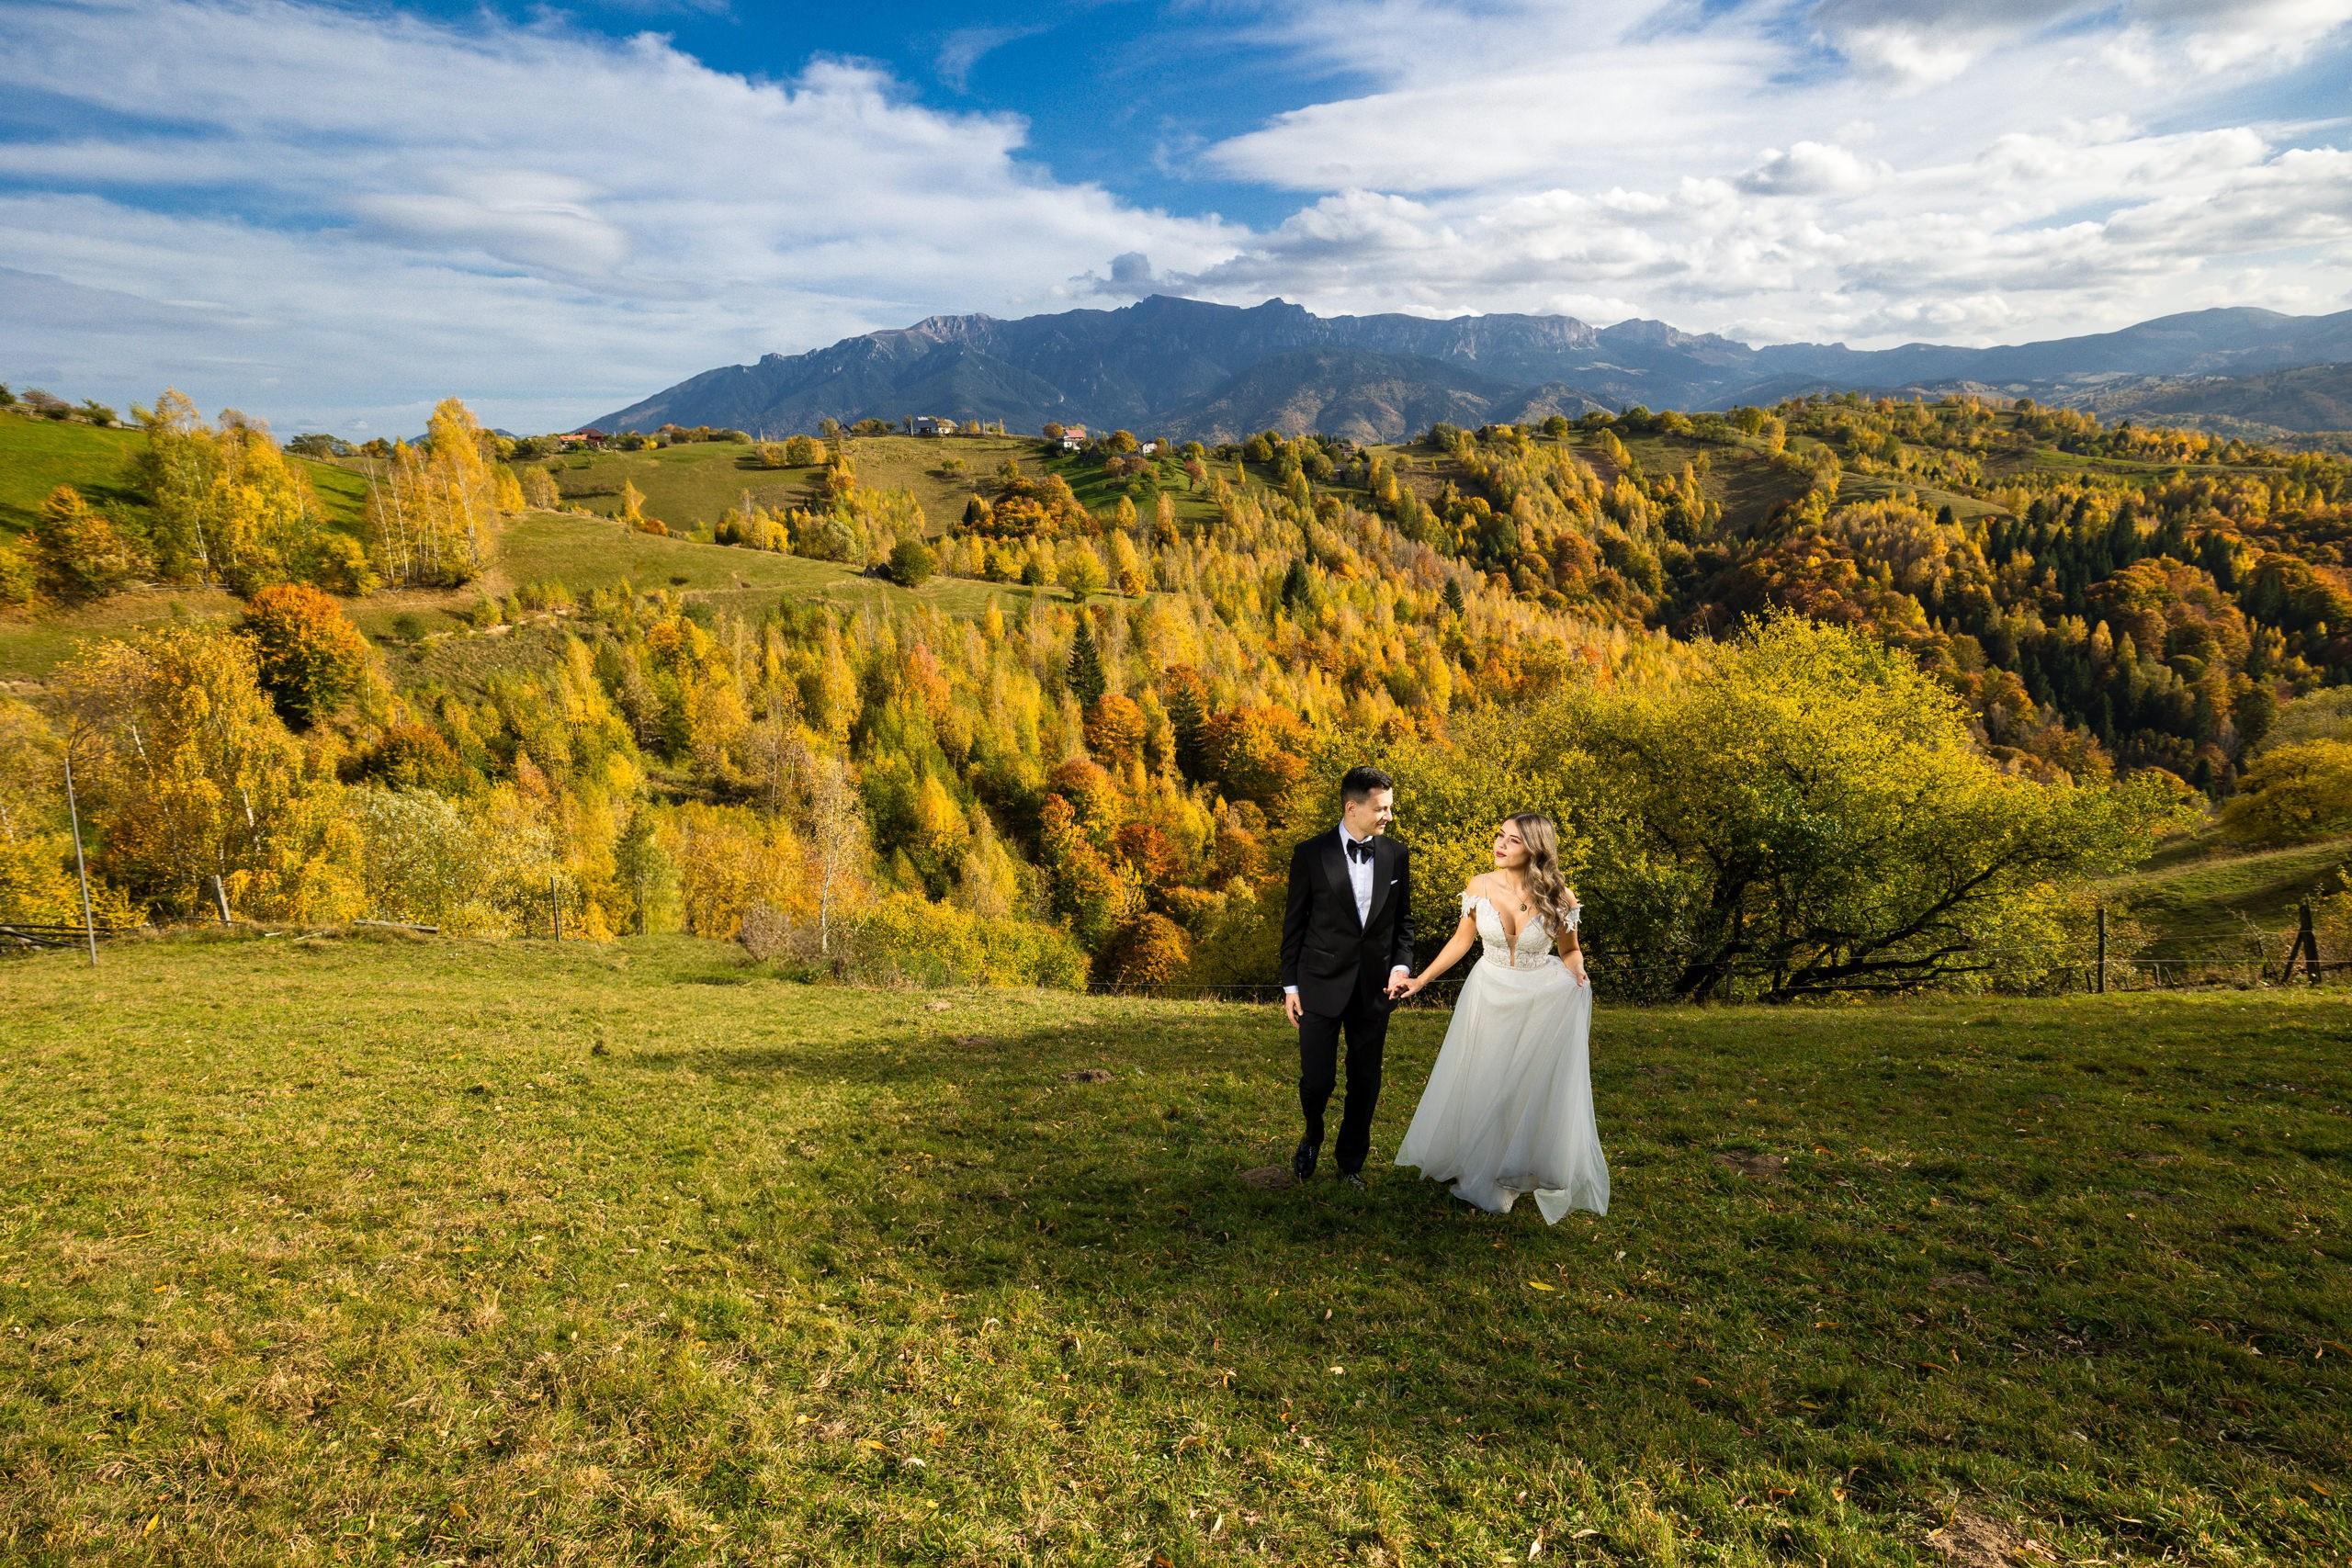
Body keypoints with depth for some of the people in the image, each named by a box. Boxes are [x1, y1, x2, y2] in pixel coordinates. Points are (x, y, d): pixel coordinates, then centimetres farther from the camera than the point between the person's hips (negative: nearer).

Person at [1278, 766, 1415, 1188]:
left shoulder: (1397, 856, 3)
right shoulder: (1311, 854, -6)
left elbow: (1403, 919, 11)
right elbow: (1294, 924, 0)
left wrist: (1401, 966, -5)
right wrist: (1290, 985, -1)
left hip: (1375, 987, 3)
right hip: (1321, 985, -3)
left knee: (1365, 1082, 11)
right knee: (1317, 1078, -4)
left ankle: (1351, 1163, 31)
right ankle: (1313, 1137, 30)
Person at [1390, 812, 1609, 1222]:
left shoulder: (1559, 897, -15)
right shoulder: (1479, 888, -12)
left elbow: (1570, 950, 1)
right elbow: (1461, 940, 3)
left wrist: (1577, 975, -21)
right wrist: (1421, 979, 0)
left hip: (1543, 1001, -2)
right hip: (1489, 998, 2)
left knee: (1539, 1090, 5)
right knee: (1481, 1085, 13)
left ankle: (1541, 1173, 27)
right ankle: (1479, 1169, 34)